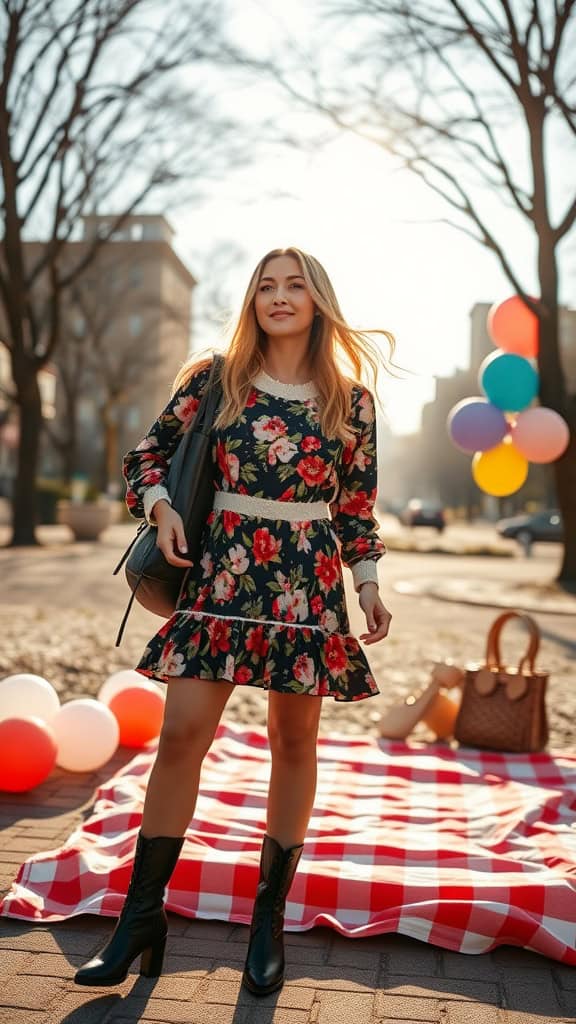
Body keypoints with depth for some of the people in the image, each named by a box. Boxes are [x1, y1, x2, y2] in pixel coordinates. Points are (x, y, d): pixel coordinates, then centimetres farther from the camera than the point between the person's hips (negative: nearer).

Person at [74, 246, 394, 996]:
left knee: (294, 742, 7)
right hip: (221, 571, 0)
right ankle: (141, 919, 9)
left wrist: (369, 583, 4)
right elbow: (148, 453, 12)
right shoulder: (215, 379, 4)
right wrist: (160, 507, -6)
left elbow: (357, 505, 11)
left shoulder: (351, 399, 5)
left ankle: (269, 922, 22)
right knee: (182, 735, -5)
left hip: (310, 581, 1)